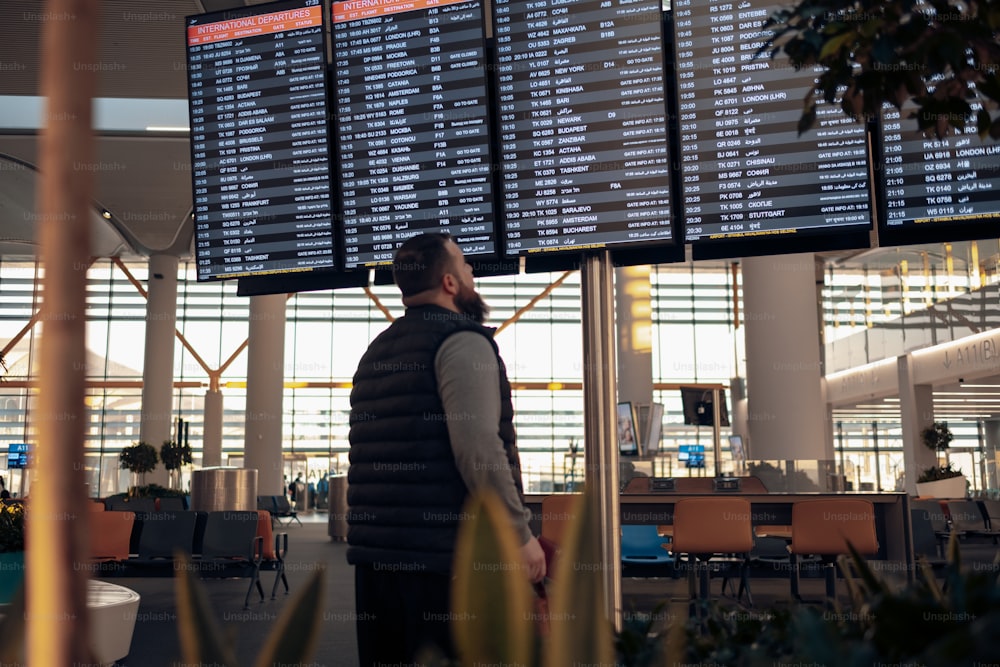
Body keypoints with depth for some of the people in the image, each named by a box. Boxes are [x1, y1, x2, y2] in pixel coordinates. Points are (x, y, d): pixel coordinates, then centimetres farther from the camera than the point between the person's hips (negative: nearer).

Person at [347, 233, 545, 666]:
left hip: (375, 555, 8)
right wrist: (521, 535, -14)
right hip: (446, 556, -8)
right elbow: (479, 451, -19)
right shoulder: (462, 340, -9)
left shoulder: (377, 351, 17)